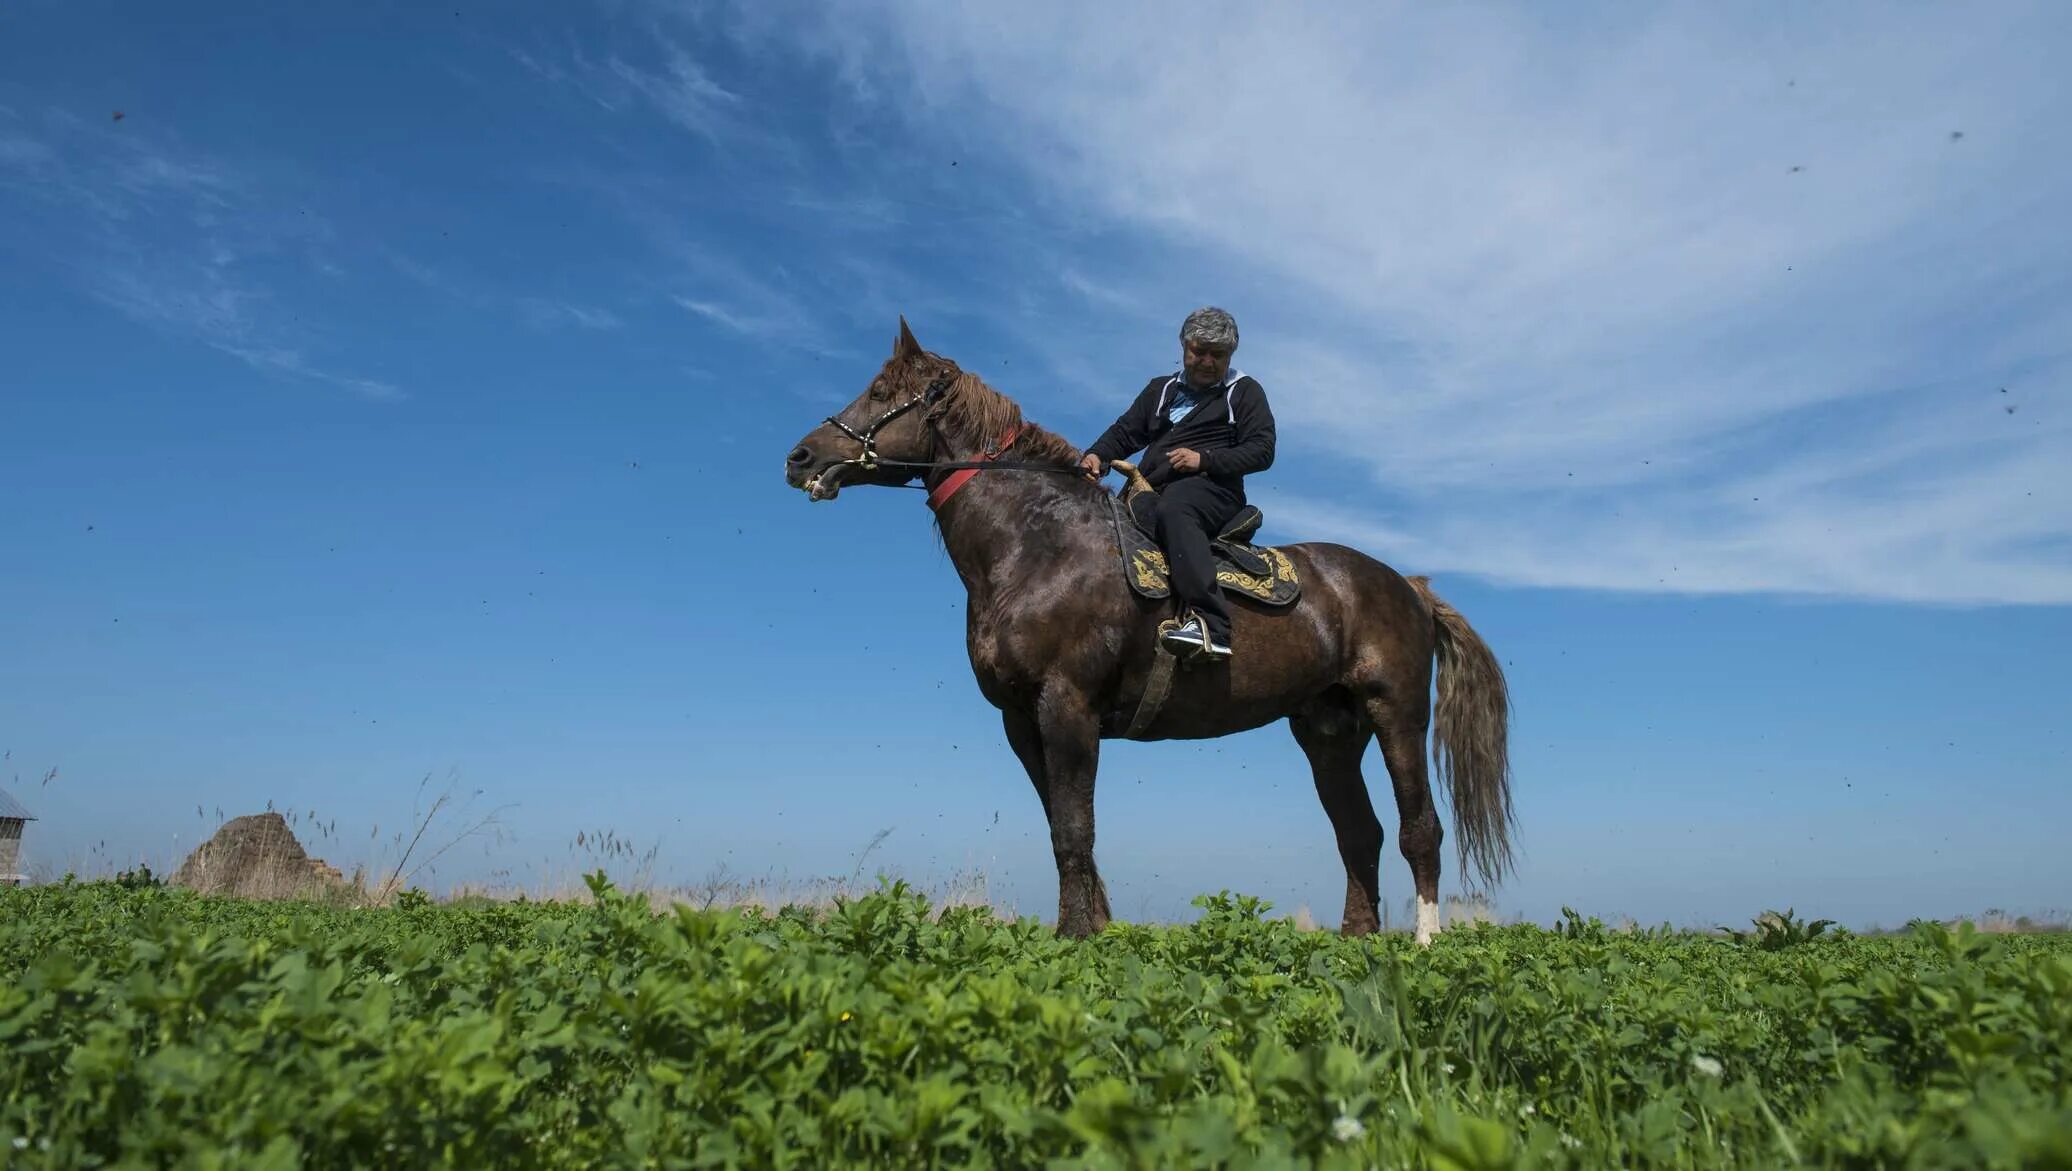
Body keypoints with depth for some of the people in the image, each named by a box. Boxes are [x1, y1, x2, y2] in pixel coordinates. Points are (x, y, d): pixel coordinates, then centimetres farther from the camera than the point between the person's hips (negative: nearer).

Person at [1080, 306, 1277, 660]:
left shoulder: (1244, 391, 15)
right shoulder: (1161, 389, 28)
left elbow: (1262, 451, 3)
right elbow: (1125, 432, 20)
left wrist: (1204, 459, -11)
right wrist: (1096, 456, -2)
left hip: (1211, 489, -6)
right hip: (1151, 490, 6)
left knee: (1174, 507, -40)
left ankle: (1210, 625, -53)